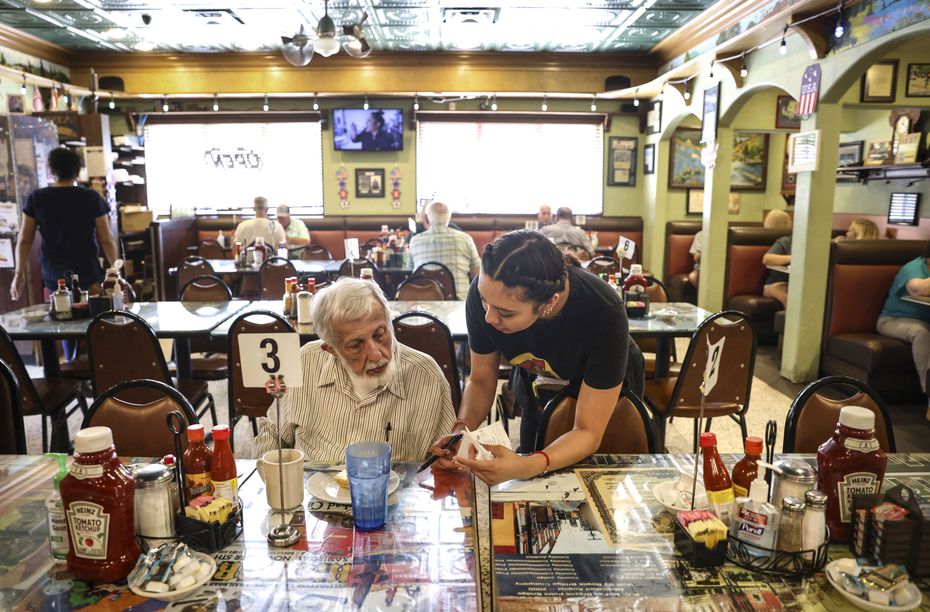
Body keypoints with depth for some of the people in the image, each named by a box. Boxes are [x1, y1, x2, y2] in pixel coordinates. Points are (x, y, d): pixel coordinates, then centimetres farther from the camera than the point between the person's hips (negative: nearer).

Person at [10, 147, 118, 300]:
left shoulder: (36, 198, 1)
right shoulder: (92, 198, -5)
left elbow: (24, 240, 3)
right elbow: (107, 239, -5)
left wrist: (19, 273, 11)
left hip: (53, 275, 2)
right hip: (87, 271, -2)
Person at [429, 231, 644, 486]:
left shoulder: (604, 313, -42)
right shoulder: (485, 292, -32)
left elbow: (589, 432, -36)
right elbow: (481, 380, -16)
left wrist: (527, 467, -55)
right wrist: (461, 429, -37)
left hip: (607, 391, -2)